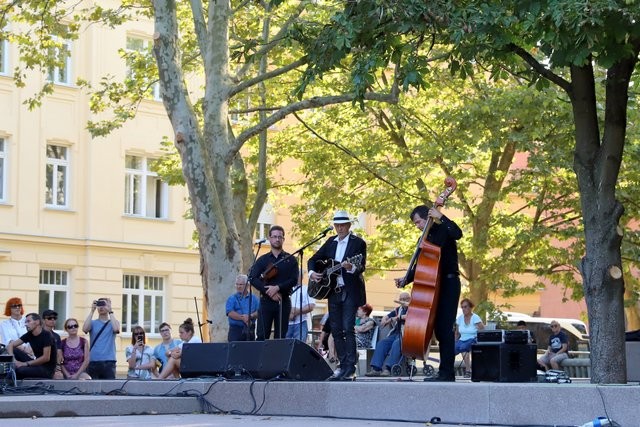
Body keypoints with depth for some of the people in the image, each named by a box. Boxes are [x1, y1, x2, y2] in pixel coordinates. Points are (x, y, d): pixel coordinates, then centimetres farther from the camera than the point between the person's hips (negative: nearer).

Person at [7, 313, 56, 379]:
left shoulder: (46, 335, -16)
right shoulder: (29, 335, 4)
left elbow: (46, 358, -23)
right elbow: (10, 345, 4)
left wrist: (25, 364, -21)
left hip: (47, 369, -7)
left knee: (19, 370, -30)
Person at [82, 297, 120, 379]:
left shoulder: (112, 323, 10)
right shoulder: (93, 323, 12)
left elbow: (116, 329, -13)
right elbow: (85, 329, -10)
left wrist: (110, 311, -12)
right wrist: (92, 311, -10)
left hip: (109, 362, -1)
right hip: (93, 361, 1)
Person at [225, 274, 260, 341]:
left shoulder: (254, 298, 13)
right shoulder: (232, 299, 7)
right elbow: (230, 313, -6)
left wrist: (251, 316, -17)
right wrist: (243, 318, -17)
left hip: (250, 331, 2)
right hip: (235, 329, -2)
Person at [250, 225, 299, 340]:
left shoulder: (290, 260, 9)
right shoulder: (262, 260, 11)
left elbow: (294, 280, -3)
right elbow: (253, 279, -1)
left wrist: (277, 288, -16)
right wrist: (269, 292, -13)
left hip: (283, 302, 0)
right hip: (266, 301, 0)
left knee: (280, 337, 0)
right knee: (262, 336, -7)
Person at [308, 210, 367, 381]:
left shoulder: (358, 243, -4)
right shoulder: (331, 242, 13)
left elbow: (361, 267, -14)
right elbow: (314, 259, 17)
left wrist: (352, 267, -36)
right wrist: (312, 272, -3)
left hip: (350, 292, -6)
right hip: (333, 291, 6)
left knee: (348, 328, -13)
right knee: (336, 330, 6)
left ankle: (350, 369, -13)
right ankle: (343, 365, 13)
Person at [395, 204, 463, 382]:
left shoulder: (443, 230, -4)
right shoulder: (425, 239, 18)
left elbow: (458, 233, -27)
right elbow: (418, 267, 18)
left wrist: (441, 217, -26)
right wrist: (406, 280, 3)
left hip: (448, 283, -8)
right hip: (434, 286, 8)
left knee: (445, 328, -13)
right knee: (439, 329, 8)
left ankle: (447, 372, -14)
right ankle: (445, 372, 12)